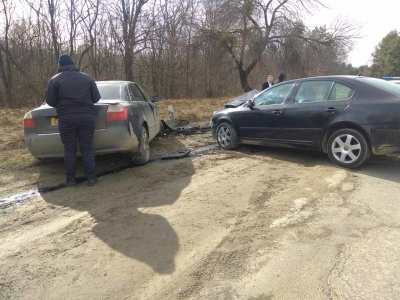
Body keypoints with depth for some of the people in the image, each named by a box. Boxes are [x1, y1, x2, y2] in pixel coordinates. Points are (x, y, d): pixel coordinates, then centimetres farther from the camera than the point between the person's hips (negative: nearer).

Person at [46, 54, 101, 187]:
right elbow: (96, 98, 14)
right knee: (87, 148, 5)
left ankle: (70, 179, 8)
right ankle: (91, 177, 3)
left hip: (66, 118, -2)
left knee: (69, 149, 5)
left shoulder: (55, 80, 4)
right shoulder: (87, 78, 11)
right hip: (86, 116, 2)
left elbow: (50, 101, 4)